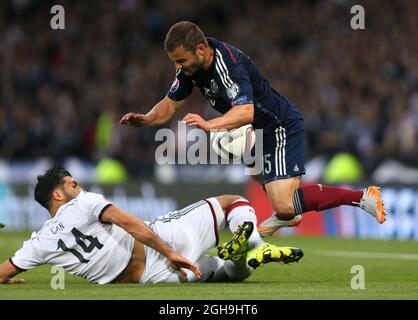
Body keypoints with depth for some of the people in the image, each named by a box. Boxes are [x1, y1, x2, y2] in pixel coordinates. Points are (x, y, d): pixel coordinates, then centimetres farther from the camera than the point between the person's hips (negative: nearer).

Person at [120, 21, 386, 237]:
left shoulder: (229, 64, -31)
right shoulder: (191, 64, -4)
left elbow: (245, 112, -44)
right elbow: (171, 104, 6)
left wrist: (209, 125, -57)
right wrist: (145, 120, -12)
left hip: (282, 127, -10)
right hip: (258, 130, 10)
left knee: (284, 206, -20)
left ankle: (362, 197, -9)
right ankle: (285, 217, 43)